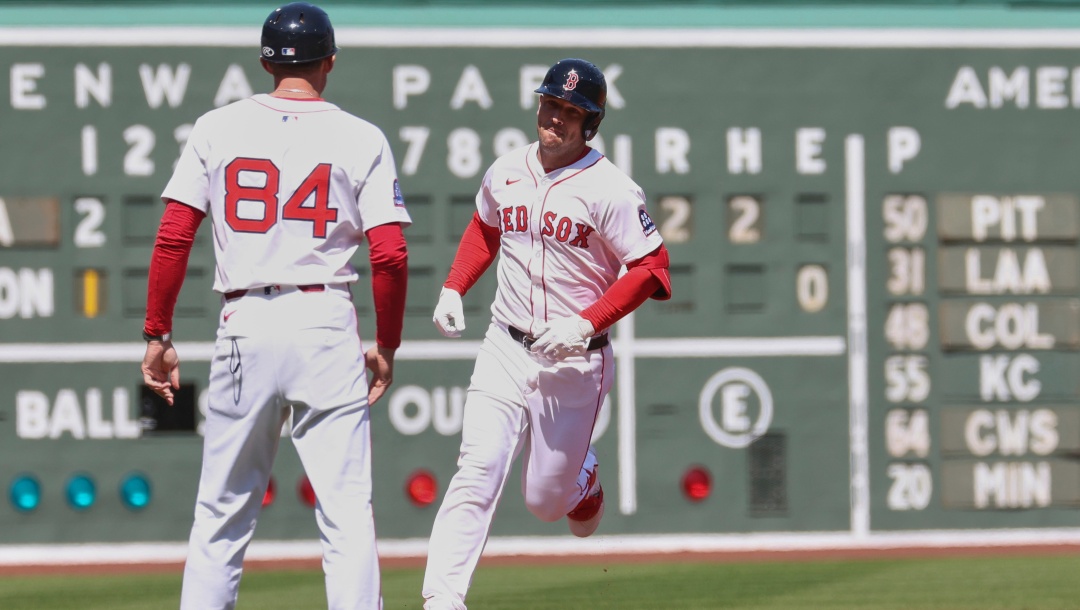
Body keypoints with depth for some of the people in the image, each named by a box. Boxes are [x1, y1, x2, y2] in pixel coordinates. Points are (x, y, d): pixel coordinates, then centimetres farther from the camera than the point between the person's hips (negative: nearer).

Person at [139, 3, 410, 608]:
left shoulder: (217, 129, 5)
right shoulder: (362, 139, 1)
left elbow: (173, 240, 0)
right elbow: (390, 256, -4)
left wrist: (158, 337, 8)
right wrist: (387, 346, 8)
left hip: (244, 326, 2)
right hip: (327, 326, -1)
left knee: (223, 512, 9)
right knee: (347, 510, -1)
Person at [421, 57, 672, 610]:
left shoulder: (610, 191, -11)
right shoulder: (506, 172, 5)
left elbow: (651, 268, -12)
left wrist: (587, 322, -22)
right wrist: (453, 288, 10)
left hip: (575, 360, -3)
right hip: (504, 350, 3)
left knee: (545, 501, 7)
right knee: (477, 473, -15)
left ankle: (582, 476, 43)